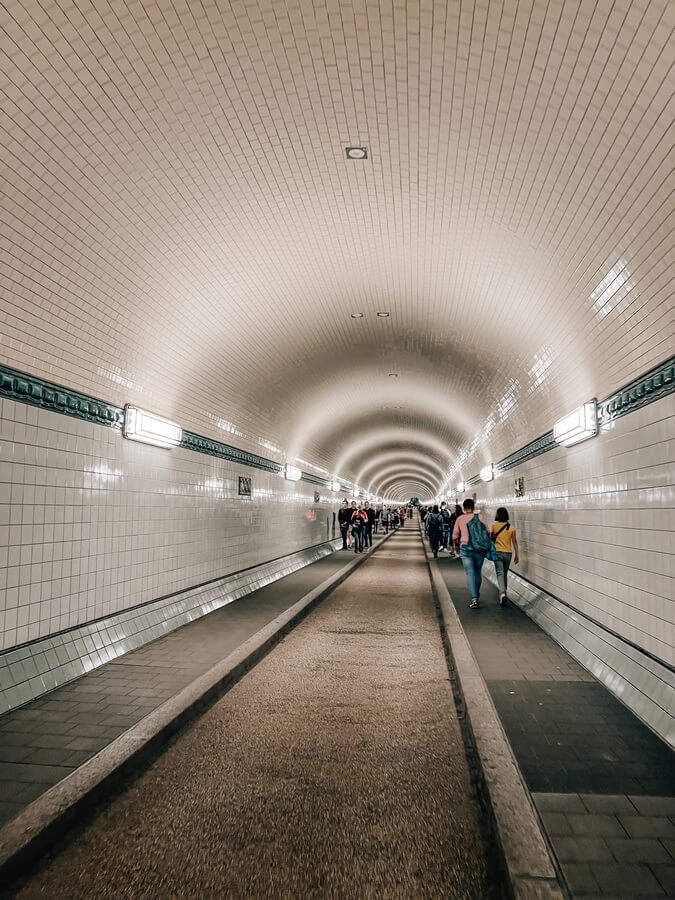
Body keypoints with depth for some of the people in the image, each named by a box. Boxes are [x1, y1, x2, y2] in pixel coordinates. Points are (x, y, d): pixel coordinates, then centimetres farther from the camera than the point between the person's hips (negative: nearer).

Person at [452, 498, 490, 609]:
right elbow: (488, 533, -2)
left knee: (470, 574, -3)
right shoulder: (480, 517, 3)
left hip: (465, 549, -1)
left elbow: (454, 537, 6)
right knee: (478, 572, 19)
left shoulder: (459, 519, 3)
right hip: (479, 550, 1)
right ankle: (477, 595, 32)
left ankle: (474, 599, -14)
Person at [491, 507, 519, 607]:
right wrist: (516, 555, 3)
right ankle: (503, 592, 30)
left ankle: (503, 593, -26)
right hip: (508, 553, 3)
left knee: (500, 573, -6)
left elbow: (491, 538, 3)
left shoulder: (494, 526, -6)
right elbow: (514, 541, -1)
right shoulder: (511, 527, 0)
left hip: (498, 552, -3)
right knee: (505, 573, 18)